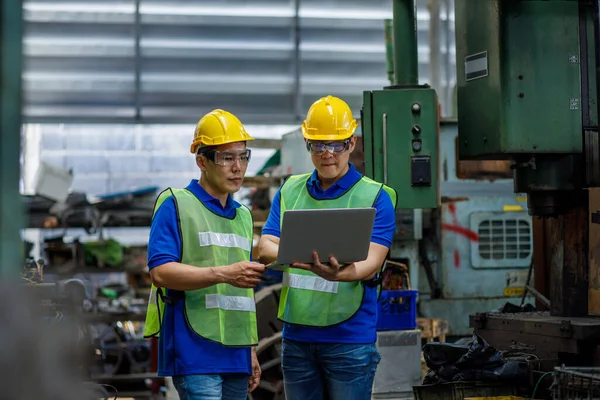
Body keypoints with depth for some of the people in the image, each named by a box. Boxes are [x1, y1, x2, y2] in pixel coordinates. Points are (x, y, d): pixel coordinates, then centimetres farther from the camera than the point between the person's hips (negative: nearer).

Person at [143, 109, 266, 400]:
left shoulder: (243, 215, 21)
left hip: (236, 356, 7)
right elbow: (160, 272, -14)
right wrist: (223, 274, -23)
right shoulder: (175, 205, -2)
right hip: (196, 353, -7)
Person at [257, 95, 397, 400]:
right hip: (297, 335, 4)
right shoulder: (290, 191, 11)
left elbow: (371, 263, -12)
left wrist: (337, 274, -35)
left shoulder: (376, 197, -1)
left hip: (350, 337, -4)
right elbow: (264, 249, 1)